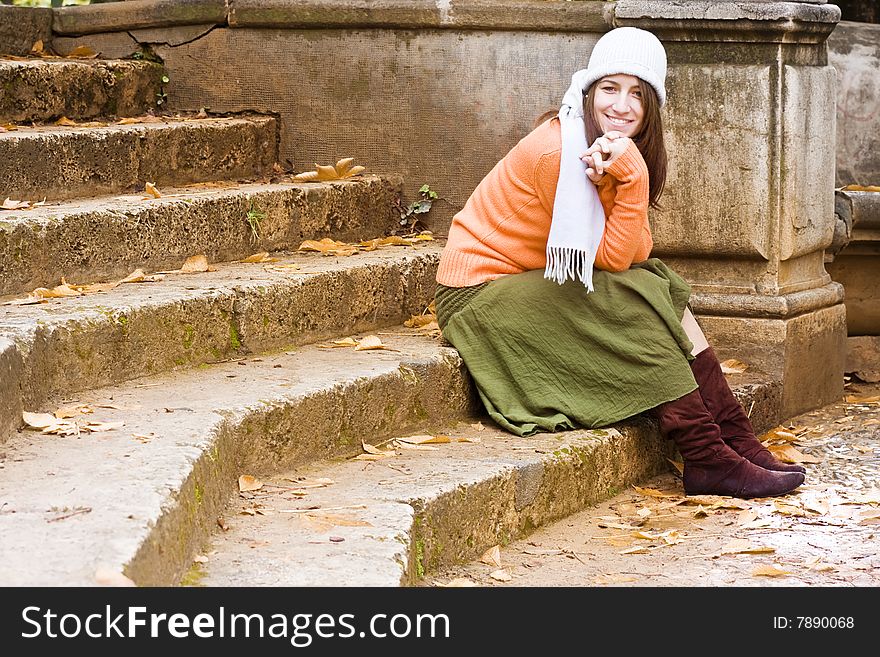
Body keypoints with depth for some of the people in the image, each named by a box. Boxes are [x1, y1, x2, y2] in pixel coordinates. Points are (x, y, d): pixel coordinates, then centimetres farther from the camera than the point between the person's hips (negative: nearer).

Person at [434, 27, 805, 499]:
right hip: (480, 296, -8)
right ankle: (707, 460, -19)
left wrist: (627, 175, -22)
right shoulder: (556, 152, -21)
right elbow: (612, 259, -19)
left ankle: (737, 442, -8)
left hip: (532, 284, 9)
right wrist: (632, 177, -26)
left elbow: (635, 252, -8)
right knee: (640, 303, -21)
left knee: (665, 290, -4)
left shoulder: (622, 150, 6)